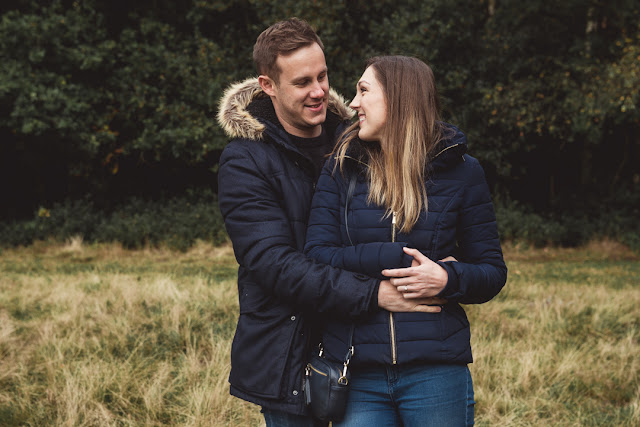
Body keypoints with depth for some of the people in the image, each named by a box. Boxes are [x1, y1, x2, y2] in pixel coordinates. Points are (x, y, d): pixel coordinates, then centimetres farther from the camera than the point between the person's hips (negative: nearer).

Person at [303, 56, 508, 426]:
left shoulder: (460, 170, 3)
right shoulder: (341, 170, 5)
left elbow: (493, 272, 6)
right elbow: (316, 258, -6)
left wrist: (447, 279, -15)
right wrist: (401, 258, -14)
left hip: (435, 374, -1)